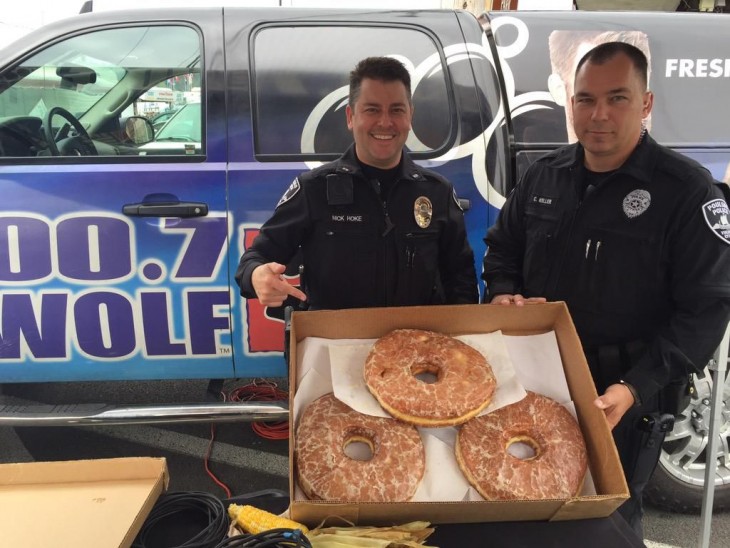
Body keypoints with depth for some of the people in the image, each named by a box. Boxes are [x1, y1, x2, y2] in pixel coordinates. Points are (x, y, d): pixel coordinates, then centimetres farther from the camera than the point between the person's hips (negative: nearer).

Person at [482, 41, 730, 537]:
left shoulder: (688, 190, -14)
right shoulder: (545, 175, 2)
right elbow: (502, 246, 15)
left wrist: (636, 388, -25)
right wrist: (503, 294, -6)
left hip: (626, 399, -4)